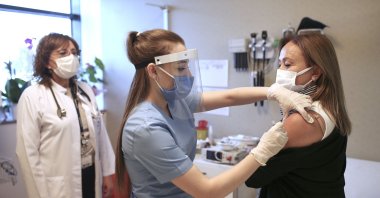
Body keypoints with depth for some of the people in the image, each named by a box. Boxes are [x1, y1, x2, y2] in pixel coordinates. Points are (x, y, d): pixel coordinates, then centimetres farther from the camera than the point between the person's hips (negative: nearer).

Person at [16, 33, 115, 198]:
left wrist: (108, 172, 6)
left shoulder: (85, 90, 5)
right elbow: (28, 152, -11)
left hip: (93, 176, 5)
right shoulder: (32, 97, -11)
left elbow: (100, 133, 6)